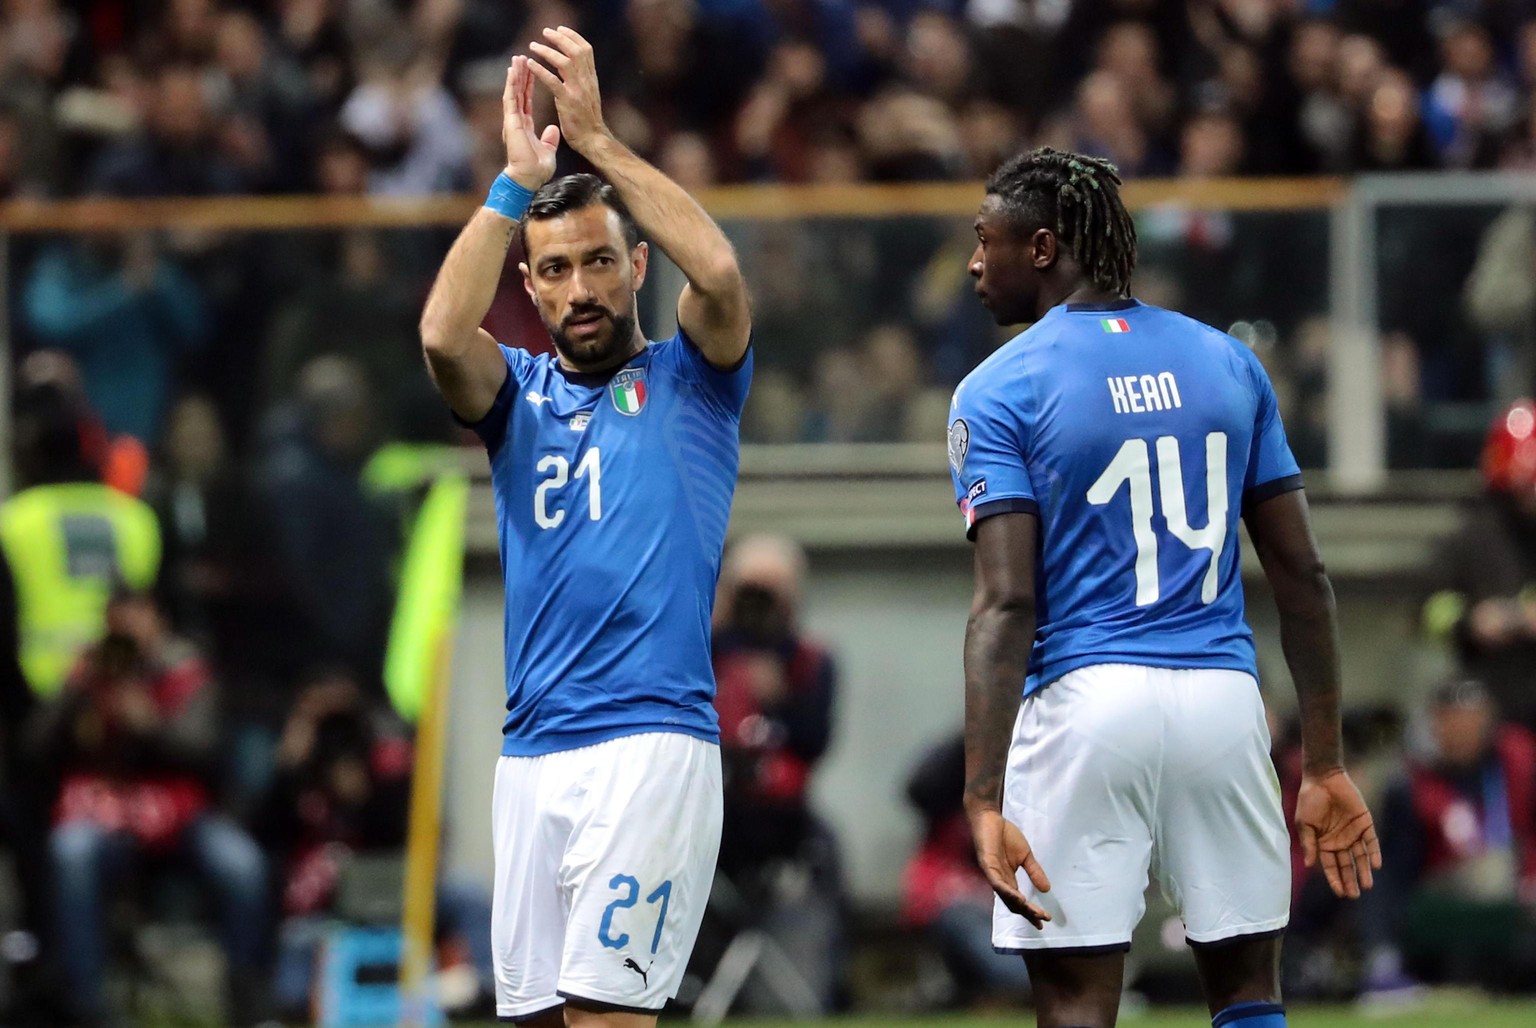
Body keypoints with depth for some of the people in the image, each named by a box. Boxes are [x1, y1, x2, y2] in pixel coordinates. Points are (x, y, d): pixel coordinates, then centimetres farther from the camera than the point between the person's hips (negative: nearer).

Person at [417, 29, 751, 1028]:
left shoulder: (690, 377, 8)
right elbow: (444, 336, -7)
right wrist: (519, 179, -8)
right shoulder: (517, 393, 16)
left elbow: (718, 270, -13)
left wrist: (597, 137, -11)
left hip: (654, 745, -5)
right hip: (531, 751, 5)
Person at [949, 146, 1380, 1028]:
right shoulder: (1228, 362, 11)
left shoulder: (999, 392, -3)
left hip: (1085, 703, -4)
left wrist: (985, 799, -16)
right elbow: (1303, 574, 9)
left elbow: (1007, 603, -12)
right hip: (1224, 699, 4)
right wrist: (1326, 765, 13)